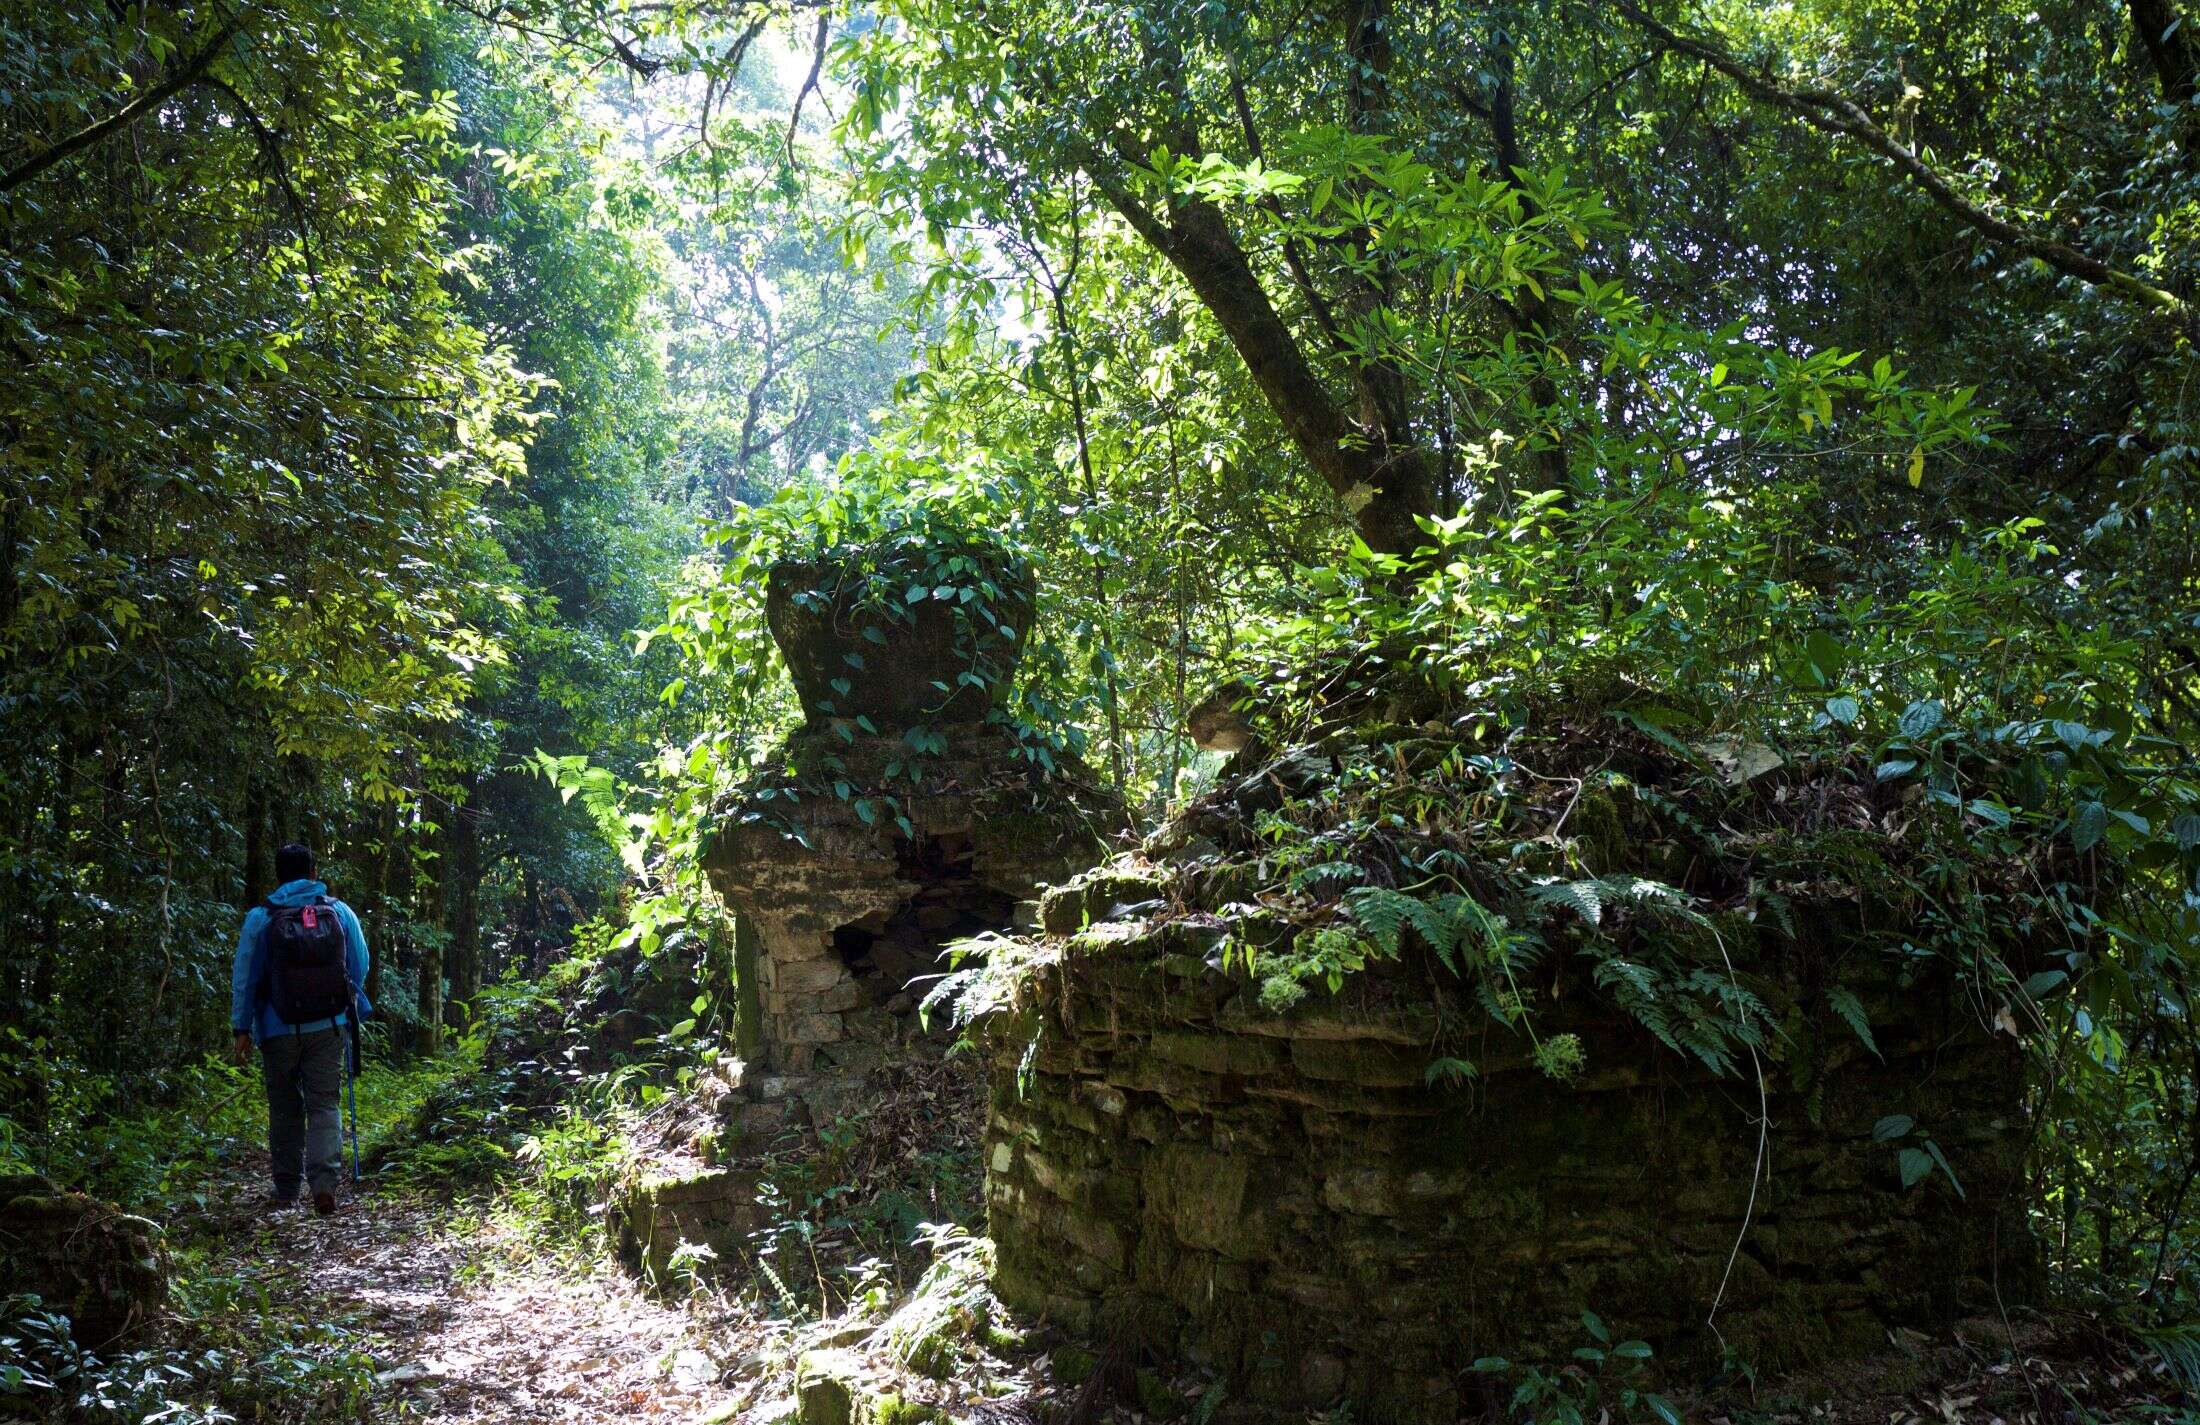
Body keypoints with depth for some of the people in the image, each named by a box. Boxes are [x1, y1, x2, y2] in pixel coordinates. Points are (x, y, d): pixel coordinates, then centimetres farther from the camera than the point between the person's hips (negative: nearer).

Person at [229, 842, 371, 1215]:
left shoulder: (260, 918, -4)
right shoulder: (340, 912, 0)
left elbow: (244, 977, -2)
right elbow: (360, 968, 8)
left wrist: (241, 1028, 3)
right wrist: (350, 1008, 24)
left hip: (279, 1030, 0)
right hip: (329, 1028, 0)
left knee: (285, 1110, 12)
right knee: (325, 1105, 2)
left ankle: (286, 1189, 18)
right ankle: (324, 1181, -16)